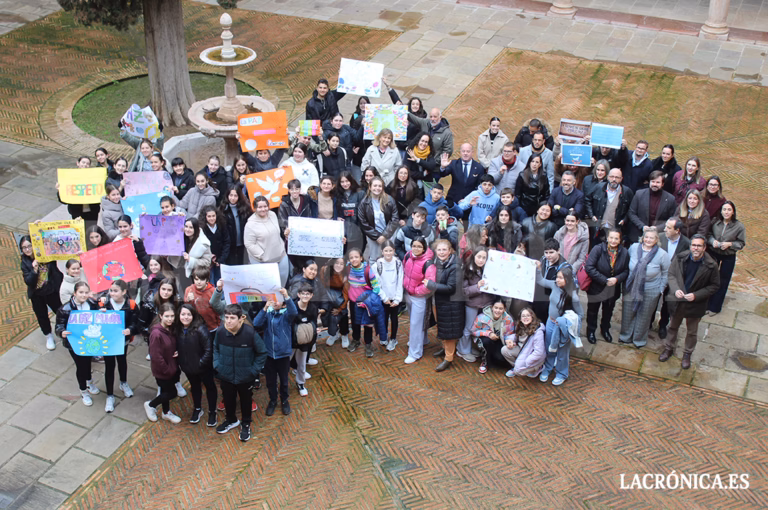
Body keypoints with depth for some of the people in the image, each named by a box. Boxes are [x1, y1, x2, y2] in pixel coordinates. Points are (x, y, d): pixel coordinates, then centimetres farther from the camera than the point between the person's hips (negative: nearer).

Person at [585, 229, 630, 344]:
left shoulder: (624, 252, -9)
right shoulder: (598, 249, -21)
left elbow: (626, 271, -4)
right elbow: (589, 267, -27)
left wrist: (616, 279, -24)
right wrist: (604, 280, -28)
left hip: (613, 289, 3)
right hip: (596, 287, -3)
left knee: (608, 311, 24)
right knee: (593, 310, 15)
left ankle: (605, 330, 48)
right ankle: (591, 331, 37)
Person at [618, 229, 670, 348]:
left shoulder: (662, 254, -14)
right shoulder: (634, 247, -7)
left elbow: (666, 273, -5)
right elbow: (627, 263, 10)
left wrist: (661, 290, -5)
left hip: (650, 292, -2)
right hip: (631, 288, 3)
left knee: (644, 316, 14)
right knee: (628, 313, 17)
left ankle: (639, 339, 36)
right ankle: (626, 336, 39)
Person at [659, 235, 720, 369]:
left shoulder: (711, 265, -21)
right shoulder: (680, 258, -14)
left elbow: (715, 286, -12)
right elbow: (671, 274, -2)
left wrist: (696, 295, -21)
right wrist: (675, 289, -20)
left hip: (695, 304, -2)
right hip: (677, 301, 2)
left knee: (692, 331, 18)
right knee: (673, 326, 23)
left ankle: (687, 354, 39)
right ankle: (669, 348, 45)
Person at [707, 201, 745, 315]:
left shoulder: (739, 226, -14)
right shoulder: (715, 223, -11)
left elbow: (741, 243, -6)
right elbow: (708, 235, 2)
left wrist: (730, 244, -22)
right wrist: (712, 241, -18)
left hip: (728, 257, -1)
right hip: (713, 253, 1)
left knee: (722, 282, 10)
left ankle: (715, 307, 26)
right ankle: (707, 304, 29)